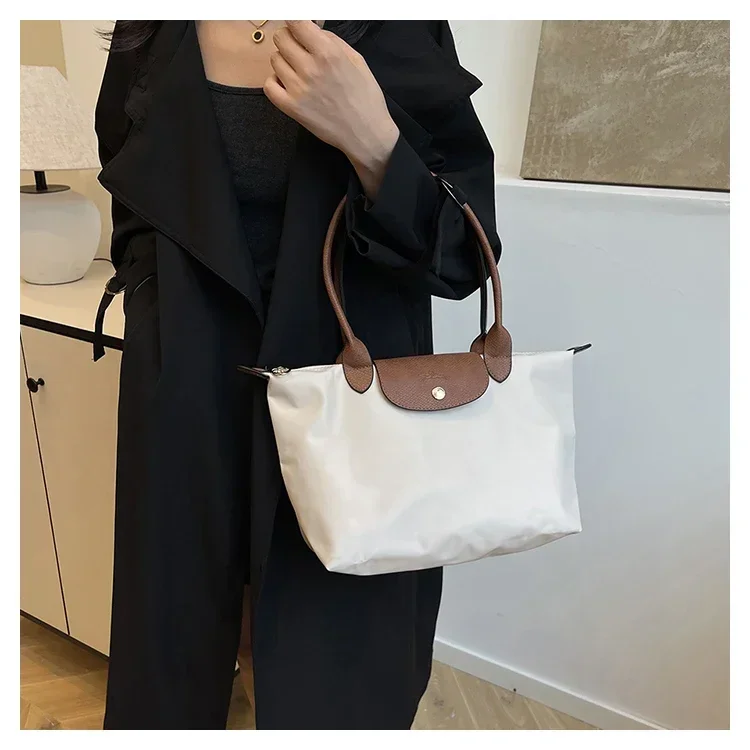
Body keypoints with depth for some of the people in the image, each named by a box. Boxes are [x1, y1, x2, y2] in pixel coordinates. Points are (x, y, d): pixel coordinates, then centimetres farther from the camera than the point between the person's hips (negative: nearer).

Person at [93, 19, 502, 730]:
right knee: (182, 635, 15)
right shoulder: (149, 35, 6)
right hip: (190, 403, 3)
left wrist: (371, 140, -23)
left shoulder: (398, 30, -2)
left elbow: (464, 254, -8)